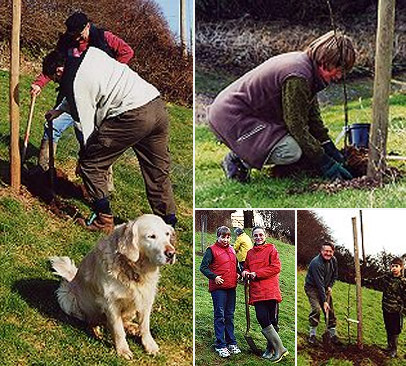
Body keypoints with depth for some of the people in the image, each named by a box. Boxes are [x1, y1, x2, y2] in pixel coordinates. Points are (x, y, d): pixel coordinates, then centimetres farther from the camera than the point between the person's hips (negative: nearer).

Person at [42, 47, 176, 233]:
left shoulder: (72, 83, -3)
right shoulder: (91, 52, 21)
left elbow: (87, 125, 0)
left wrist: (86, 153, 13)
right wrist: (59, 109, 46)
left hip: (132, 116, -9)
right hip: (157, 105, 9)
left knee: (90, 164, 6)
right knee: (158, 171, 17)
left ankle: (104, 220, 12)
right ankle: (168, 220, 24)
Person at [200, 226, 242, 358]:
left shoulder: (231, 250, 15)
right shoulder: (212, 250, -5)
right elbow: (203, 267, -8)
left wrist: (238, 273, 10)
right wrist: (214, 277, -18)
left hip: (231, 287, 6)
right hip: (218, 288, -6)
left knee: (230, 316, 12)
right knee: (220, 316, -3)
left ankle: (231, 342, 21)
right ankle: (220, 345, 3)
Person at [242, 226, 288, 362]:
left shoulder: (271, 249, 4)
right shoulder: (250, 253, 17)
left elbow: (276, 268, -6)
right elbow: (246, 268, 28)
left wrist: (256, 274, -10)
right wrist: (245, 272, 3)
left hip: (271, 290, -3)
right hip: (257, 291, 3)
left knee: (272, 320, 1)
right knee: (262, 319, -9)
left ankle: (271, 348, 16)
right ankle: (280, 349, 1)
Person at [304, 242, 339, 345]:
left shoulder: (334, 260, -7)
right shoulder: (316, 263, -30)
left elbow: (335, 275, 12)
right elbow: (319, 284, -31)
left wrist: (330, 286, -4)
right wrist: (324, 301, -32)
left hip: (326, 287, 7)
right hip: (312, 287, -6)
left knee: (330, 310, 2)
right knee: (316, 308, -21)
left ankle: (333, 334, 13)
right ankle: (312, 335, -10)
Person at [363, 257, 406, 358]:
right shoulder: (386, 278, 1)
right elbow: (374, 281, 12)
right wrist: (362, 281, 11)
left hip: (396, 310, -4)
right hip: (386, 308, 4)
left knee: (395, 330, 4)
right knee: (388, 329, 15)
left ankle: (394, 350, 18)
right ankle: (390, 346, 30)